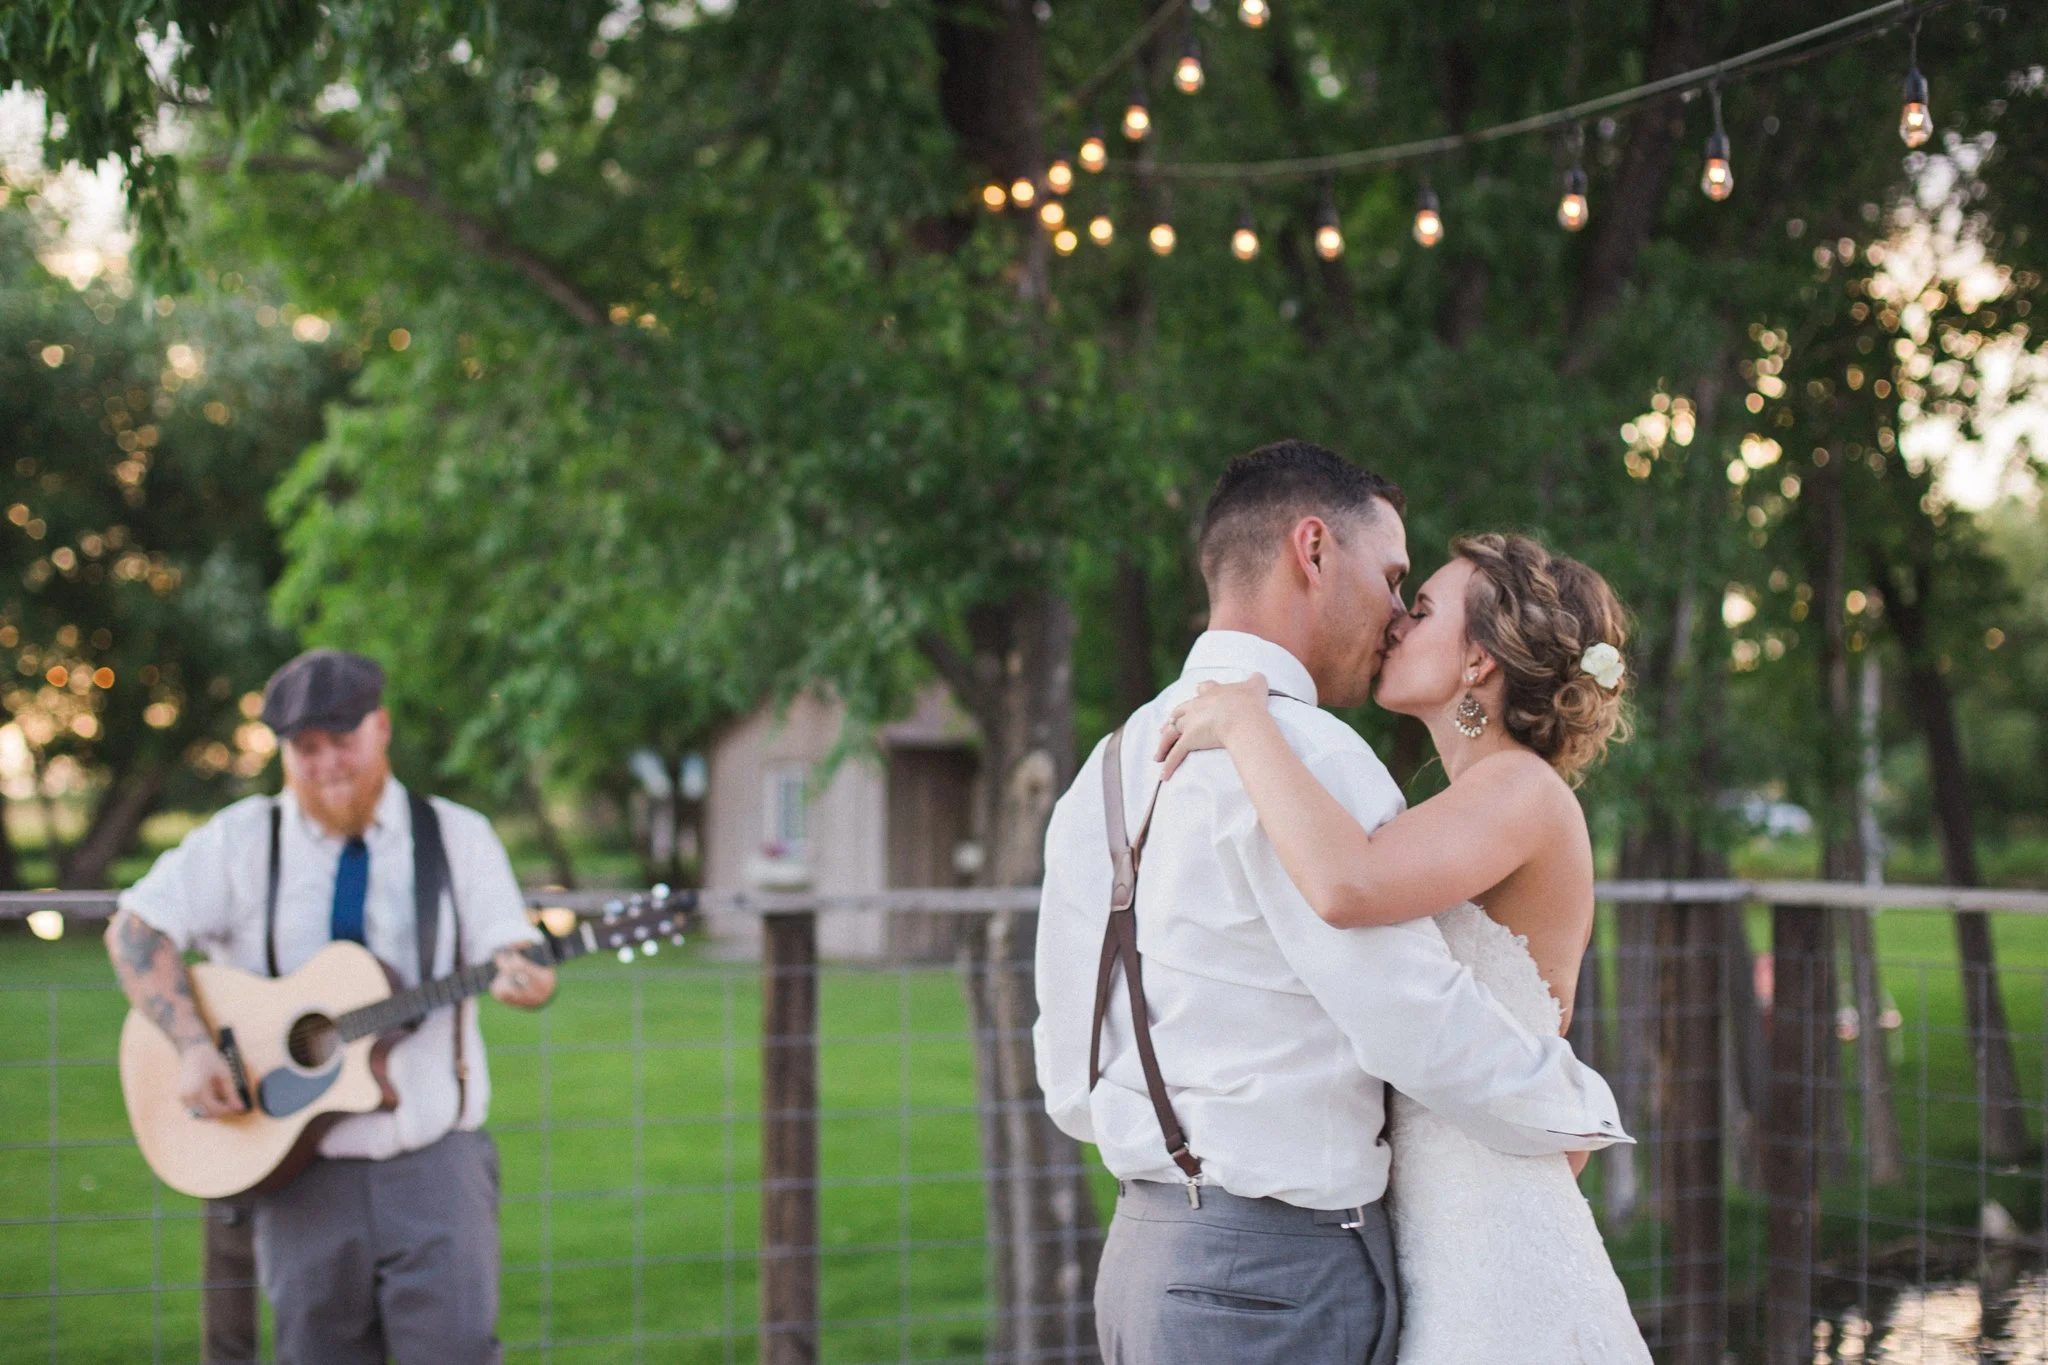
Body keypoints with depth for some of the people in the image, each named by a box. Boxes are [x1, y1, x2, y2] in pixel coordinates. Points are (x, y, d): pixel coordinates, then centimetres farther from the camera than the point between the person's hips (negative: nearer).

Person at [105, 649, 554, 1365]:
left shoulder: (459, 837, 7)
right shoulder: (240, 841, 5)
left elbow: (509, 949, -1)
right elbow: (135, 930, -2)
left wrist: (521, 977, -26)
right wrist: (193, 1046, -15)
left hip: (434, 1159, 0)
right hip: (299, 1166, 1)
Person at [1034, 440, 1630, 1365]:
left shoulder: (1104, 776, 13)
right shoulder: (1302, 753, -15)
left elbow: (1073, 1084, 15)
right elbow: (1418, 1022, -19)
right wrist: (1580, 1112, -2)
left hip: (1142, 1254, 9)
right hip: (1276, 1284, -9)